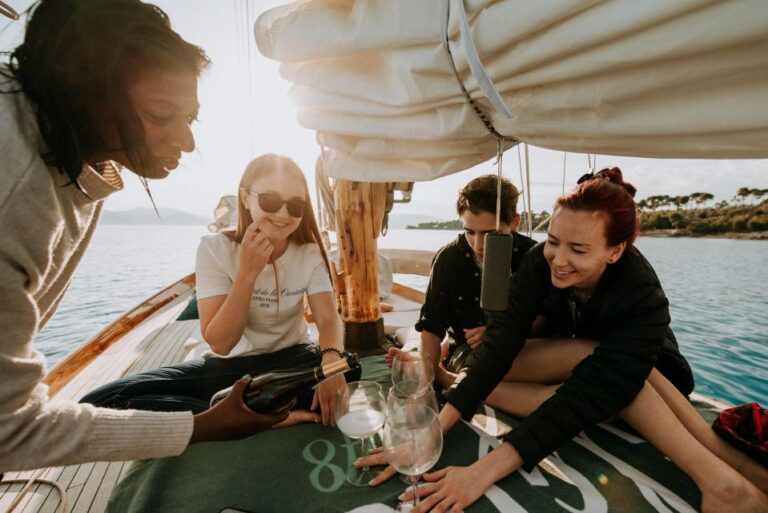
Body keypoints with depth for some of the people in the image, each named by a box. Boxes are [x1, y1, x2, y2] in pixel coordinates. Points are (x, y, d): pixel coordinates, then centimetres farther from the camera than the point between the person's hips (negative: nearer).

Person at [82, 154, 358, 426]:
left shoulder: (310, 252, -9)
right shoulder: (215, 248, -13)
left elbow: (329, 319, -19)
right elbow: (220, 344, -18)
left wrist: (331, 358, -41)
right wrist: (247, 272, -29)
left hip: (290, 361, 0)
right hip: (229, 365, 1)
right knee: (101, 402, -19)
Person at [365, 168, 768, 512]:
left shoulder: (642, 297, -34)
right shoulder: (540, 263, -25)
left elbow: (590, 393, -44)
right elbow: (500, 342, -33)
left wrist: (488, 469, -51)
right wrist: (435, 427, -43)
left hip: (645, 375, -3)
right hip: (568, 359, 3)